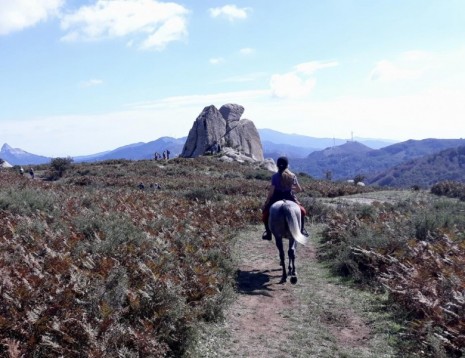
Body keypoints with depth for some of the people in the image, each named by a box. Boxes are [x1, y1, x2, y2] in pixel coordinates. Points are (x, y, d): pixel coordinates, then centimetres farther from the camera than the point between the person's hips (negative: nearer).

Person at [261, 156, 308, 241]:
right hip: (290, 198, 2)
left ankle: (268, 233, 14)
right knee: (302, 211, 26)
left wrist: (266, 202, -4)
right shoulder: (292, 175, -4)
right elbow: (299, 189, 1)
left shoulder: (275, 176, -11)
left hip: (276, 199, -2)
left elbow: (271, 191, -13)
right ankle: (302, 230, 26)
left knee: (265, 212, 19)